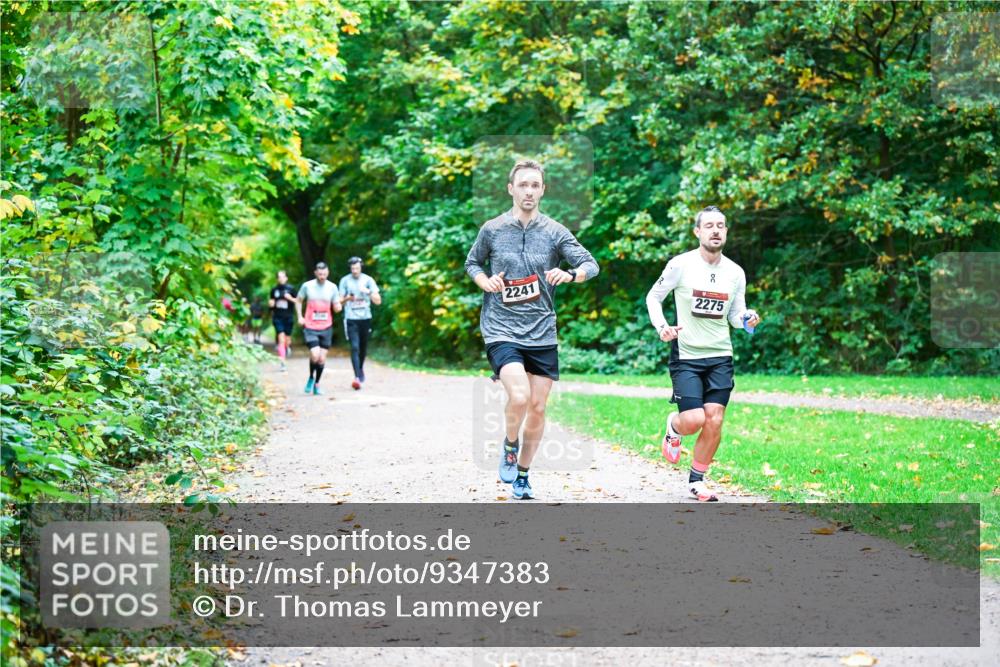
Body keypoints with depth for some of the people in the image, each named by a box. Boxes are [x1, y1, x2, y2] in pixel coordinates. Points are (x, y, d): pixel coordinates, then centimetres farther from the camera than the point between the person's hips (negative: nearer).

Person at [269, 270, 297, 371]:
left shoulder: (291, 289, -1)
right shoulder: (274, 290, 6)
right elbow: (271, 301, 18)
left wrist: (290, 298, -16)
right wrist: (270, 304, -4)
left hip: (288, 317, 0)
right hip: (278, 317, 0)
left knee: (287, 339, 7)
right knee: (281, 339, -12)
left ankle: (288, 347, 47)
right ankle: (282, 363, -14)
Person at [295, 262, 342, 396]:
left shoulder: (332, 287, 1)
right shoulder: (307, 286, -3)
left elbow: (336, 308, 5)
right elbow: (298, 301, 13)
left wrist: (339, 307, -19)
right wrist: (300, 317, 2)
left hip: (326, 328, 2)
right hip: (310, 327, -2)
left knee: (322, 358, 3)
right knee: (315, 356, -17)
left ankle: (316, 385, 20)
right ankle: (311, 378, 11)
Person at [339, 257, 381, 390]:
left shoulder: (368, 280, 3)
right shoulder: (345, 281, 2)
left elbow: (378, 301, 0)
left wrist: (369, 292, -18)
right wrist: (347, 299, -16)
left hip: (365, 318, 2)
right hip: (351, 319, -2)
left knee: (363, 347, 13)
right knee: (354, 347, -14)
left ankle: (361, 368, 40)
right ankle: (357, 377, -20)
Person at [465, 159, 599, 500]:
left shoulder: (555, 232, 2)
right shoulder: (491, 230, 1)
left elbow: (591, 264, -3)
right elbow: (472, 263, 16)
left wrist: (570, 274, -24)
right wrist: (485, 282, -5)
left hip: (542, 333, 2)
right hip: (502, 329, -2)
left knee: (537, 408, 7)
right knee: (519, 396, -23)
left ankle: (522, 473, 26)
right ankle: (509, 446, 7)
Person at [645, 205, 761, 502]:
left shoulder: (735, 272, 5)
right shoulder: (681, 265, -6)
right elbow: (653, 296, 5)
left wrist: (746, 319, -8)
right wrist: (661, 327, -12)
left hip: (720, 357, 4)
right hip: (686, 356, -3)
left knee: (714, 422, -4)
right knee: (694, 420, -13)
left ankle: (697, 479, 15)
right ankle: (673, 426, 25)